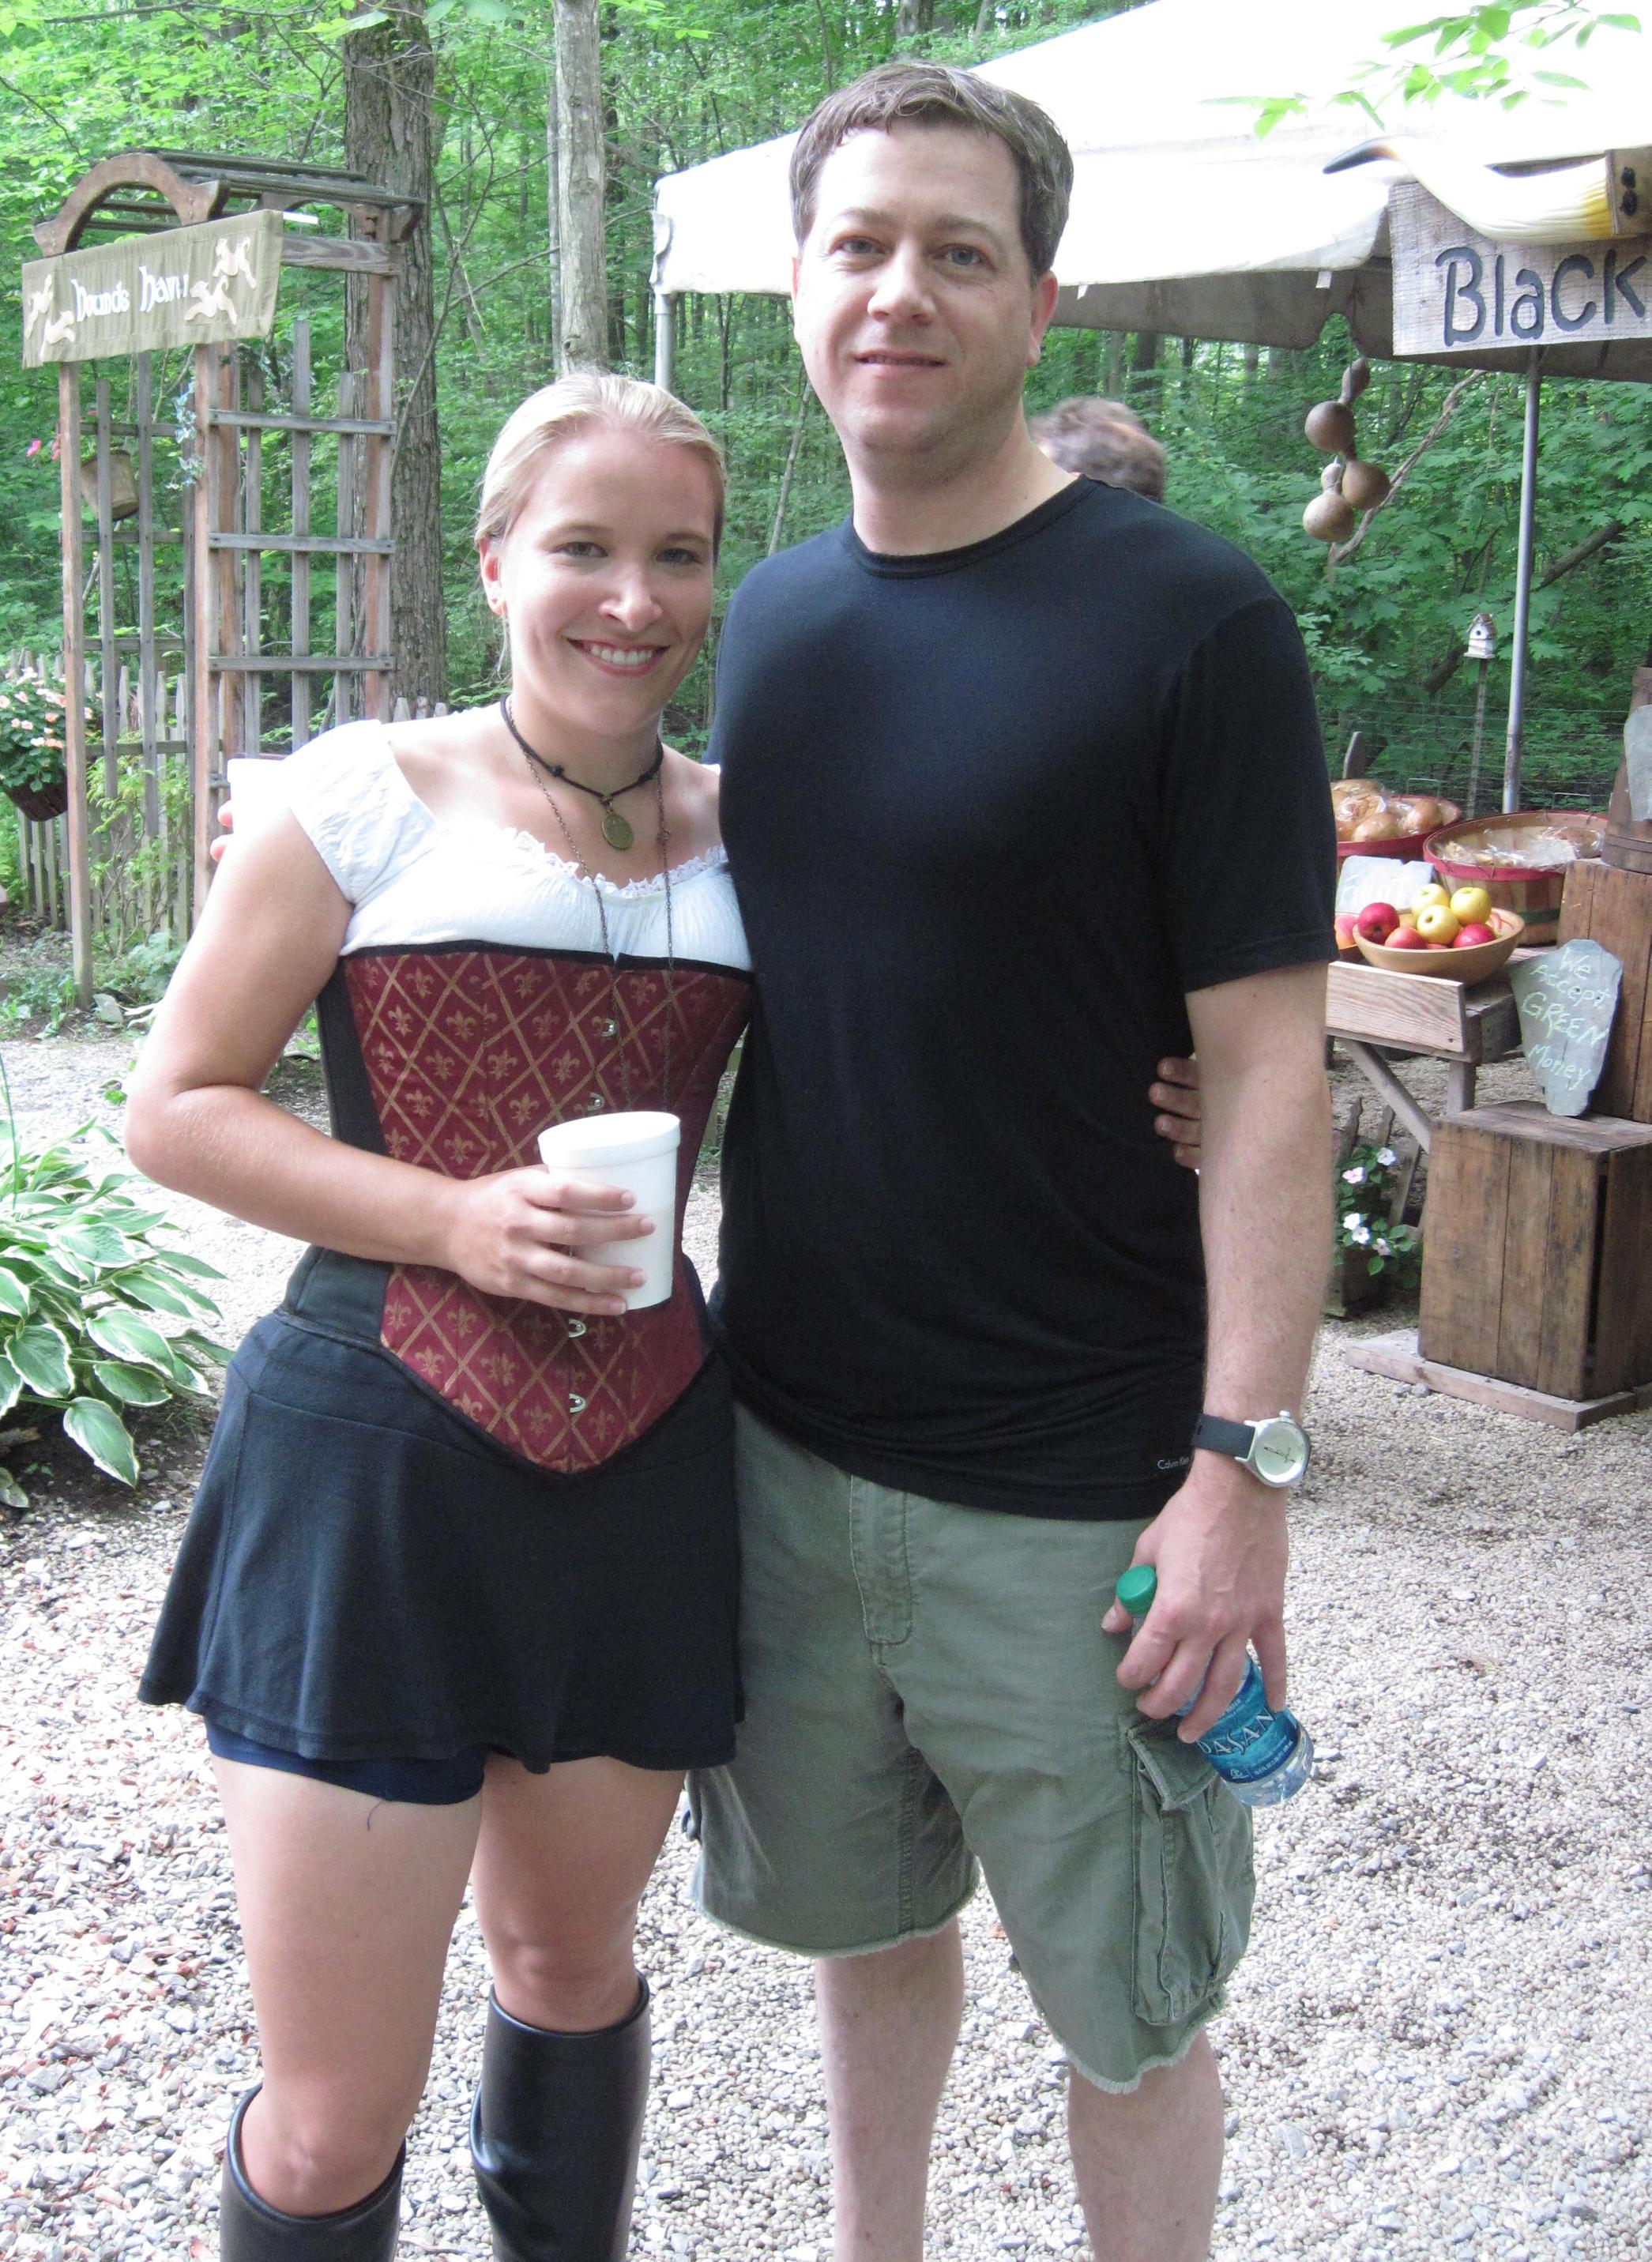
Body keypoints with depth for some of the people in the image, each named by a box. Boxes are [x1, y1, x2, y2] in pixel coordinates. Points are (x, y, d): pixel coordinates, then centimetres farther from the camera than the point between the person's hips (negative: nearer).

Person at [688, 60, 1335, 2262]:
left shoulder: (1189, 618, -12)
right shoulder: (775, 613, 7)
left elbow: (1268, 1068, -13)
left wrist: (1242, 1460, -17)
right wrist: (722, 1327, 12)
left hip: (1078, 1489, -5)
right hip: (788, 1438, 6)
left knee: (1127, 2001, 10)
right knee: (863, 1912, 22)